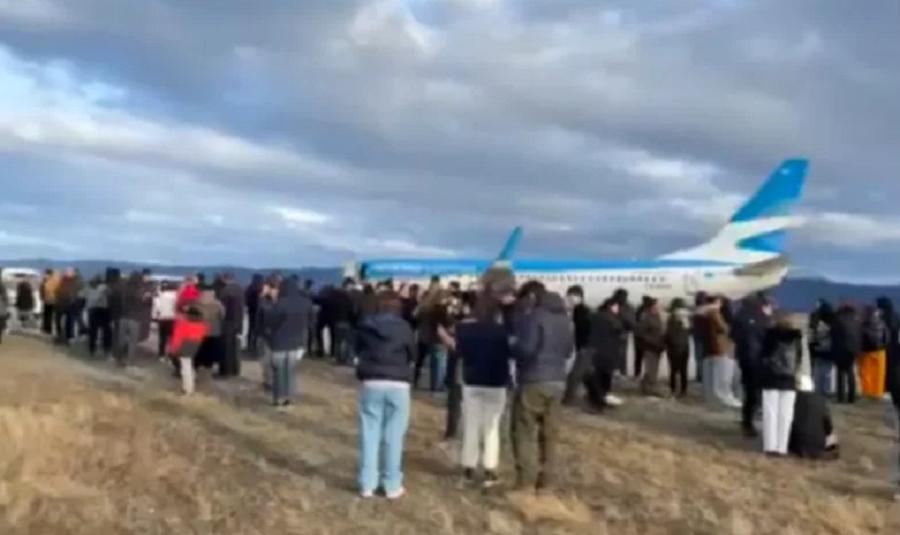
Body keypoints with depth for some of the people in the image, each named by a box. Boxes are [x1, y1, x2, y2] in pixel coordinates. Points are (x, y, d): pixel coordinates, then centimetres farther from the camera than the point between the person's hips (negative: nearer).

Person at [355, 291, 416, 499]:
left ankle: (367, 484, 14)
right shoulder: (403, 327, -4)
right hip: (398, 385, -2)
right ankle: (392, 485, 11)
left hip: (371, 383, 2)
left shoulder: (365, 326, 2)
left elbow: (358, 350, 14)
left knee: (370, 433, 8)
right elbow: (412, 355, 7)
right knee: (394, 435, 4)